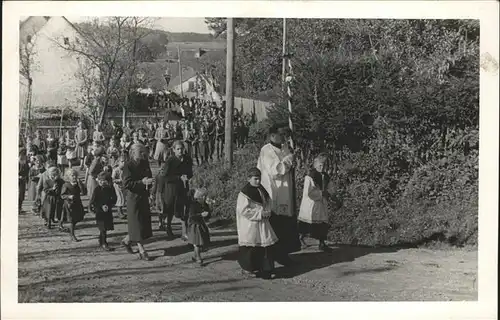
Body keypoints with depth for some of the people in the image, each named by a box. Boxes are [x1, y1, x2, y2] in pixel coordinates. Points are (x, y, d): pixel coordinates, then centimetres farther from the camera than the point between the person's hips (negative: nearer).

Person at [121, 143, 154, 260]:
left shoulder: (145, 163, 8)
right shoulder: (128, 166, -12)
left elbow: (149, 176, 22)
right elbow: (126, 184, -19)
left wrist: (149, 182, 0)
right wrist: (142, 182, -25)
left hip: (144, 197, 7)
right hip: (133, 198, -7)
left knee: (145, 222, 11)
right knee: (137, 224, -2)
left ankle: (127, 241, 32)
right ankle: (142, 251, 3)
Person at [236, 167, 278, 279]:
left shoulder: (262, 190, 9)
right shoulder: (244, 193, -14)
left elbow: (267, 202, 20)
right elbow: (243, 210, -19)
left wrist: (267, 212, -2)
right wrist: (260, 214, -20)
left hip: (262, 222, 7)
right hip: (250, 225, -7)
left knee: (266, 245, 5)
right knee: (251, 247, -1)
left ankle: (264, 267, 15)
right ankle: (247, 268, 15)